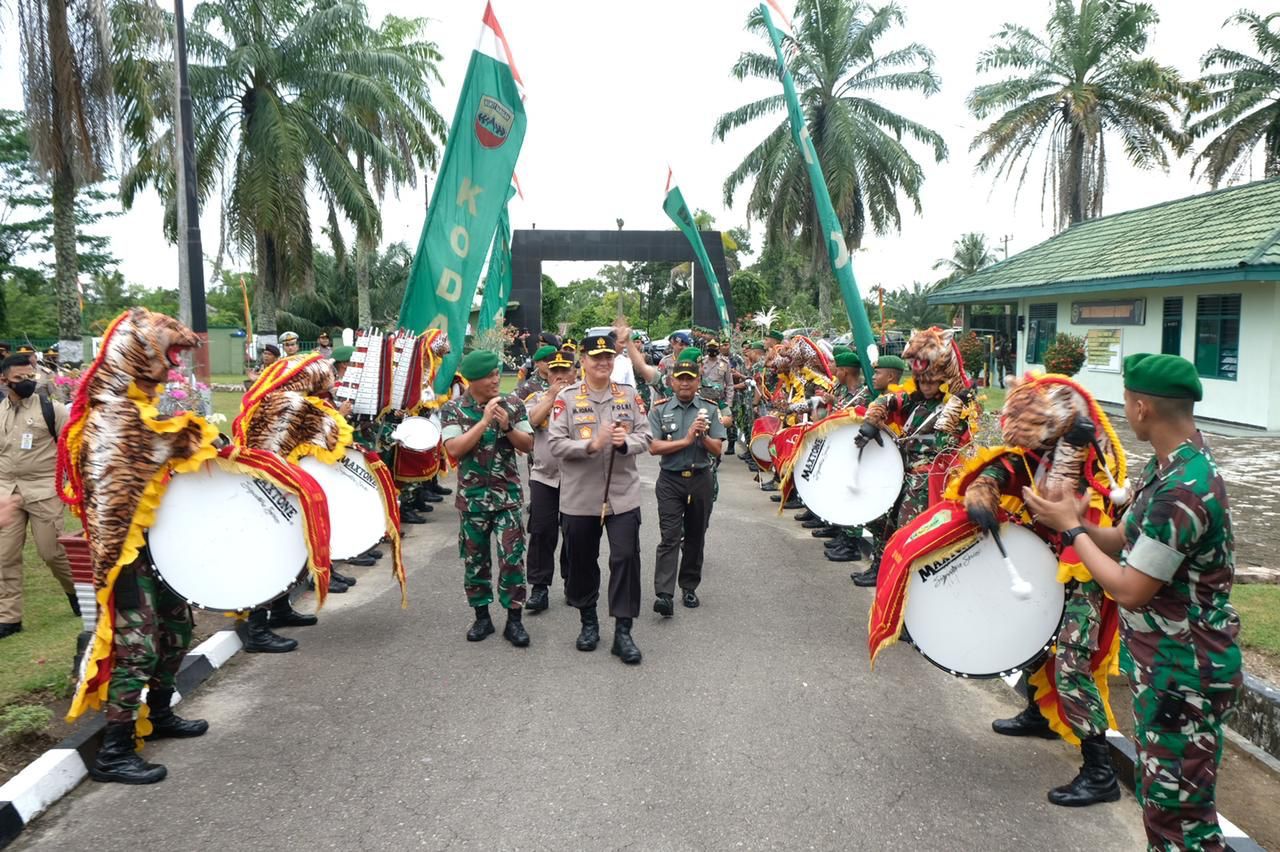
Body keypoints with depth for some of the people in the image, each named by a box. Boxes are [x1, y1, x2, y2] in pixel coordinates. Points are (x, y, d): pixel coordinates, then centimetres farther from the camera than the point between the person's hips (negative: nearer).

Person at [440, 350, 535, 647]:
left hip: (508, 495, 0)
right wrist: (484, 421, -20)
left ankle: (514, 619, 8)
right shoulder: (453, 409, -4)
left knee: (512, 557, -2)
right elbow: (454, 449, -16)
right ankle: (482, 616, 24)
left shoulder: (513, 405, -1)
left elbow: (529, 445, -1)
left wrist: (507, 426, -18)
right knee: (475, 559, 10)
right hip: (472, 497, 0)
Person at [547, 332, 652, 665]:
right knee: (582, 561, 12)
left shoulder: (629, 395, 4)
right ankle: (588, 622, 32)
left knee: (626, 558, -2)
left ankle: (623, 631, 9)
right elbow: (555, 444, -9)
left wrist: (626, 442, -18)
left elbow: (645, 437, 4)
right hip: (579, 497, -1)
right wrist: (591, 445, -22)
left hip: (623, 495, 1)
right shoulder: (567, 397, -4)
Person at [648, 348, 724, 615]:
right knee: (670, 538, -9)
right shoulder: (660, 410, 1)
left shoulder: (710, 409, 3)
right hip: (670, 481, -2)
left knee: (695, 537, 11)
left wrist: (703, 436, -20)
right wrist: (686, 440, -15)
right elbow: (654, 447, -9)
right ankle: (663, 594, -13)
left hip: (700, 480, 2)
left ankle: (689, 587, 25)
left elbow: (717, 449, -1)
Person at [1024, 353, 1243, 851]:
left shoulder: (1182, 491, -29)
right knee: (1159, 795, 24)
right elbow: (1125, 541, 9)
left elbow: (1129, 590, -24)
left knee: (1178, 811, 5)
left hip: (1184, 674, -10)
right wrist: (1077, 522, -9)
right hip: (1163, 663, 10)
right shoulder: (1170, 465, 3)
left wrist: (1071, 529, -14)